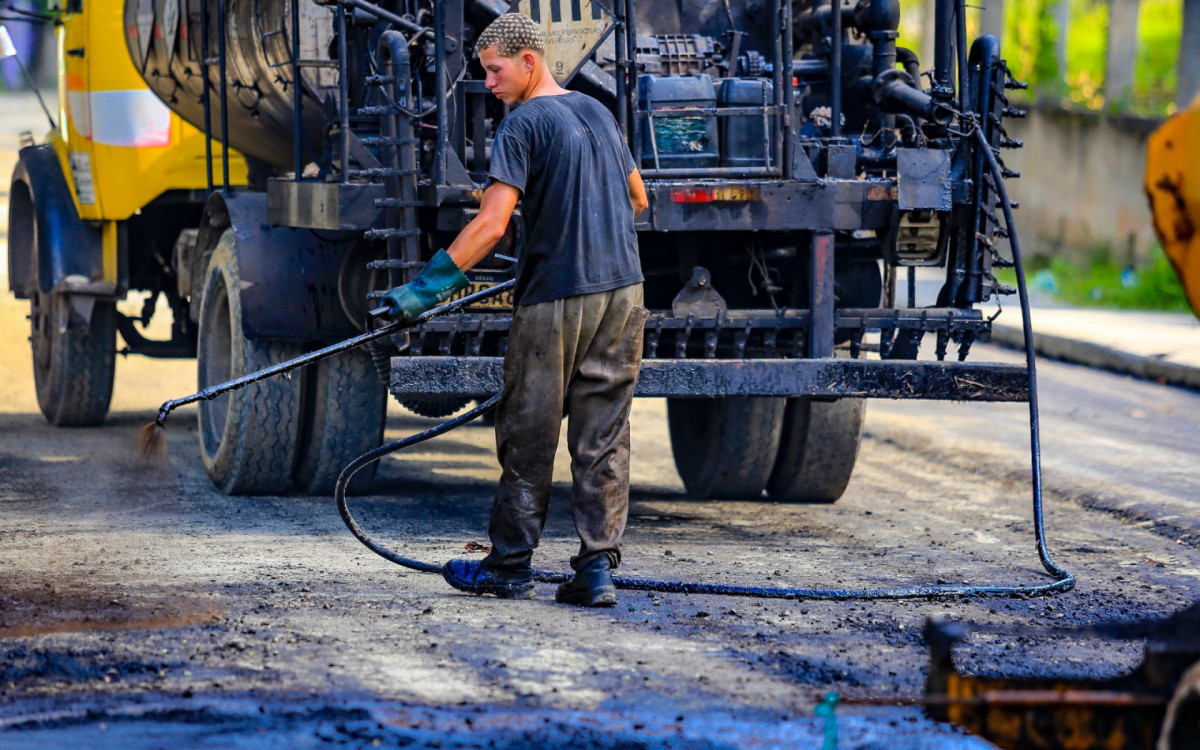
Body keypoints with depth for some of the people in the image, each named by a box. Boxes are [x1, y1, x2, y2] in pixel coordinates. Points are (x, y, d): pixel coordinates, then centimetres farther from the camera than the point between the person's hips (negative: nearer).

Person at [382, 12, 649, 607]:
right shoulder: (597, 112, 12)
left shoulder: (523, 125, -10)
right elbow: (637, 199, 23)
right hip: (622, 290, 7)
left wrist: (427, 287, -17)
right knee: (603, 440, 6)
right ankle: (598, 568, 2)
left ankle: (510, 567, 12)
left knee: (527, 439, 5)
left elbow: (491, 225, -18)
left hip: (556, 298, -7)